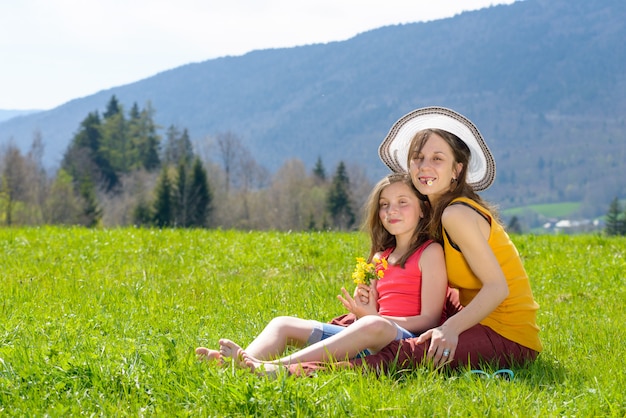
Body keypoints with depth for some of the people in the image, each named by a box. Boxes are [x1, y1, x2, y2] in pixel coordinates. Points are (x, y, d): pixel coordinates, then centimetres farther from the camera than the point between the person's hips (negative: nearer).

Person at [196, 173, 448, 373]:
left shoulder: (429, 252, 1)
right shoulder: (381, 258, 22)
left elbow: (429, 319, -7)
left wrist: (371, 316, -15)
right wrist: (363, 309, -6)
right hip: (368, 339, 8)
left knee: (374, 326, -41)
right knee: (283, 324, -2)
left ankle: (278, 367, -50)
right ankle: (243, 362, -36)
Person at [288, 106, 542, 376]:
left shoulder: (457, 214, -17)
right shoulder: (438, 211, 12)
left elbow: (497, 287, -21)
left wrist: (451, 328, -32)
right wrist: (376, 297, -2)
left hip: (508, 337, -10)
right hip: (484, 317, 10)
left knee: (405, 354, -31)